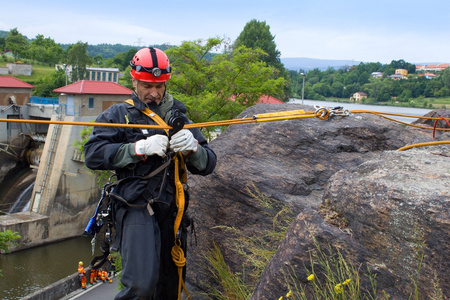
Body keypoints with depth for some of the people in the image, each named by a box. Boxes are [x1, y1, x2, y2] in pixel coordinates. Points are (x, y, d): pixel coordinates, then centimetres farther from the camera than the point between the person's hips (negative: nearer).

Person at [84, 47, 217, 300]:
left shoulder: (178, 117, 17)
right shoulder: (119, 115, 7)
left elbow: (208, 165, 10)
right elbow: (93, 155, -7)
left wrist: (193, 147, -13)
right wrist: (140, 148, -18)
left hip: (172, 211, 5)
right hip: (136, 207, -4)